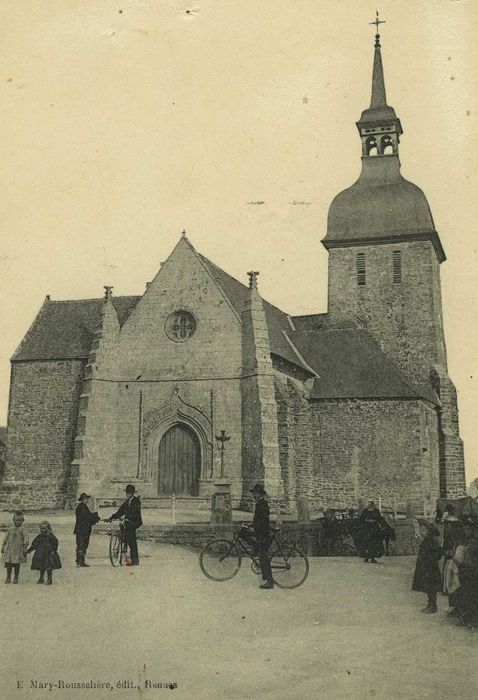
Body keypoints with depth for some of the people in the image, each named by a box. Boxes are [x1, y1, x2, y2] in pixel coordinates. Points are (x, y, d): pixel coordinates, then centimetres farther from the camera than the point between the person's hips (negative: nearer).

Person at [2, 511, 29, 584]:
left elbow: (26, 539, -6)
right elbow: (5, 538, 16)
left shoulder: (23, 529, -2)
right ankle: (8, 578, 15)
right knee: (8, 564, 3)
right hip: (9, 549, 3)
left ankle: (16, 578, 8)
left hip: (18, 549, -3)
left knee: (16, 564, -3)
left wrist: (25, 549, -12)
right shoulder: (10, 528, 10)